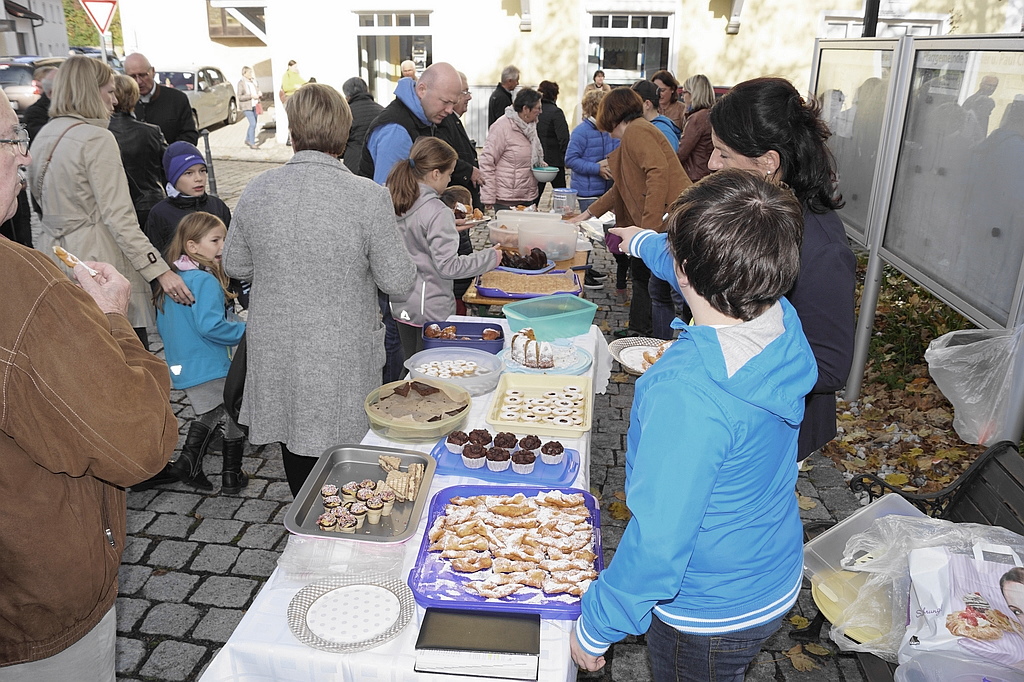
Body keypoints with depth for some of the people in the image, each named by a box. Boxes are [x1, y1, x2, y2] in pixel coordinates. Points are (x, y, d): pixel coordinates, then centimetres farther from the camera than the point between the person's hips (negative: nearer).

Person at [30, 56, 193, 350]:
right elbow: (118, 217, -19)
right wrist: (160, 270, -20)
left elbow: (40, 197, 20)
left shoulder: (43, 137, 13)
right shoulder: (97, 138, -13)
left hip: (55, 257, 9)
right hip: (99, 261, -9)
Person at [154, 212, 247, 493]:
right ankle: (231, 475, 15)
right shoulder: (205, 281, -20)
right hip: (210, 367, -9)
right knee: (234, 417, 7)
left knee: (208, 415, 25)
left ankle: (188, 463, 22)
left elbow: (162, 326, 16)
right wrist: (246, 331, -18)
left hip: (182, 367, 9)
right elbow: (210, 325, -29)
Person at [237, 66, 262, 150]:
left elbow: (257, 91, 24)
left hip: (255, 106, 7)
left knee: (253, 124, 14)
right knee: (253, 124, -15)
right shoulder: (241, 83, -10)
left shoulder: (254, 82, 10)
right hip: (247, 106, -7)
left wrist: (260, 94, 0)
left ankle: (247, 140, 31)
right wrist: (251, 96, -22)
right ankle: (252, 143, -10)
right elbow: (239, 96, -15)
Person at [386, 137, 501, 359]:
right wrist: (490, 257, -11)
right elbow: (448, 266, -22)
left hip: (401, 305, 7)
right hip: (431, 308, -7)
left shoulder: (394, 203, 2)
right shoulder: (437, 213, -20)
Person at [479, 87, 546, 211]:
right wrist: (488, 199, -18)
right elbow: (486, 162, -15)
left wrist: (540, 164, 7)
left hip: (529, 197, 8)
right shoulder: (502, 127, -12)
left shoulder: (529, 126, 13)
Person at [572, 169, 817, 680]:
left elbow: (657, 542, -34)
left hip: (708, 618, -6)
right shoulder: (783, 319, -14)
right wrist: (643, 241, 27)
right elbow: (712, 273, 8)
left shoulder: (686, 395, -40)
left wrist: (595, 625, -16)